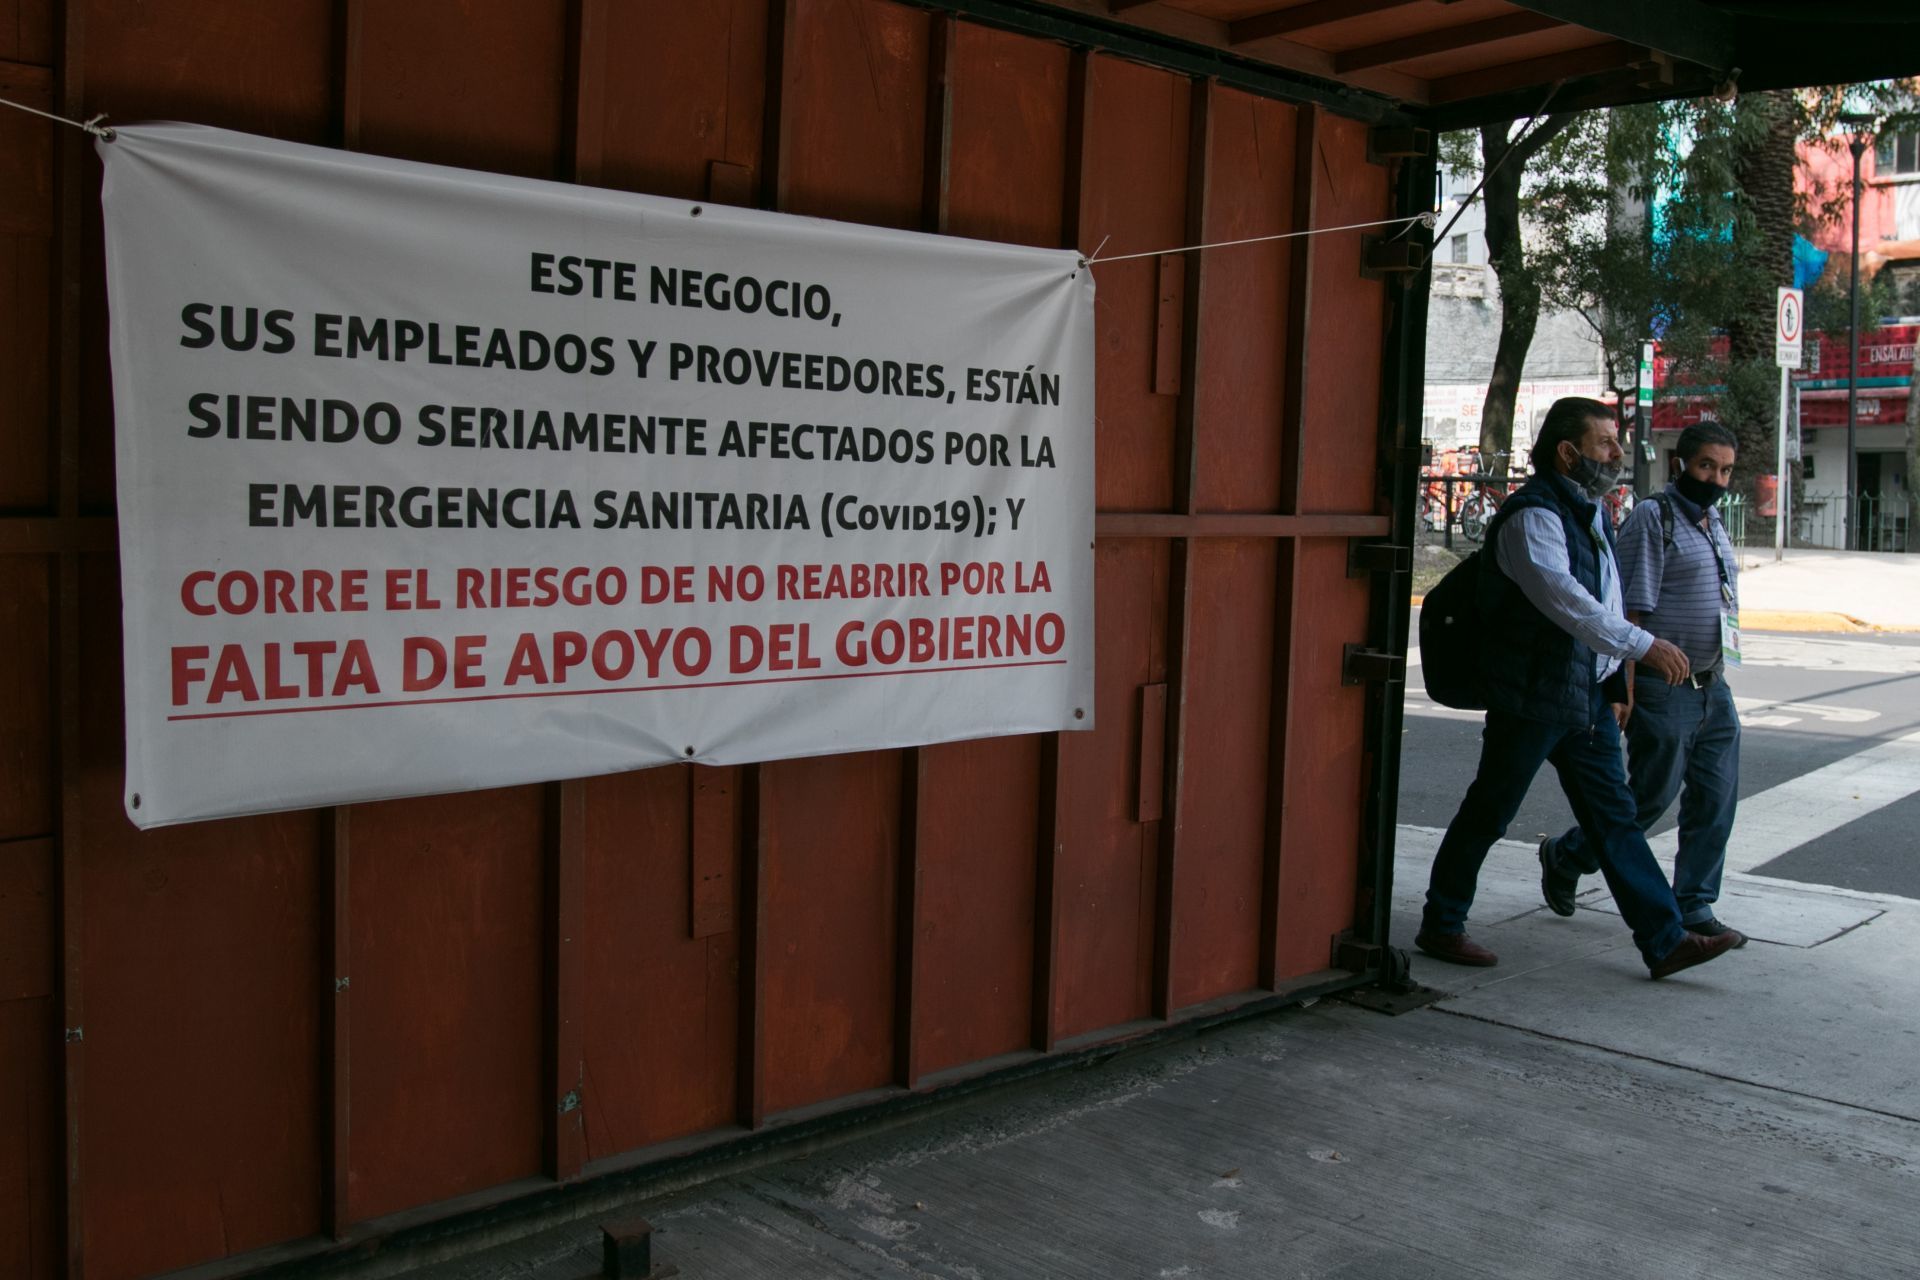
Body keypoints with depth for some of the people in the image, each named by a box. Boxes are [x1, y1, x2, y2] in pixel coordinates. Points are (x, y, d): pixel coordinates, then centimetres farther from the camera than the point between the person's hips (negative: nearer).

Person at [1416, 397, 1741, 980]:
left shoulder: (1591, 512, 14)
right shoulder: (1532, 515, -16)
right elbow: (1563, 598, -30)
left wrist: (1617, 681, 19)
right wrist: (1643, 644, -34)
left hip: (1587, 696, 9)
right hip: (1530, 697, -9)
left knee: (1614, 816, 8)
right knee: (1487, 815, 2)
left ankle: (1665, 941, 10)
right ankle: (1440, 926, 16)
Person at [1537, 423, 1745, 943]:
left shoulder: (1714, 524, 16)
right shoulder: (1653, 518, -10)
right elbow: (1630, 610, -15)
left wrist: (1719, 672, 18)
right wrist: (1625, 687, -20)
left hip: (1713, 687, 8)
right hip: (1665, 690, -8)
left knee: (1716, 799, 5)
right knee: (1652, 795, -2)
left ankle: (1694, 909, 14)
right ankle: (1564, 856, 19)